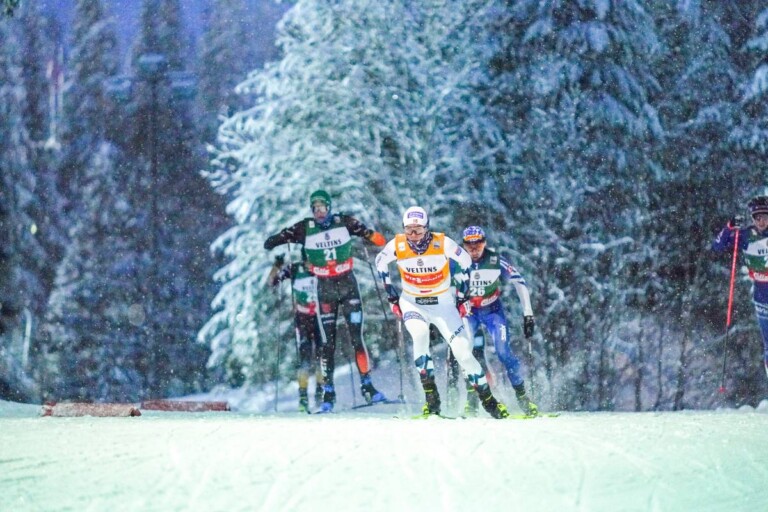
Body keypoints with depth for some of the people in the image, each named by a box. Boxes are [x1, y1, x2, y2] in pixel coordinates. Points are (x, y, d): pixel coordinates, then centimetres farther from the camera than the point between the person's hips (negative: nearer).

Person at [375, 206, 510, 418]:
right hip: (412, 304, 0)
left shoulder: (442, 243, -19)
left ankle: (488, 400, 8)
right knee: (420, 335, -31)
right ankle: (431, 399, -24)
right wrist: (392, 297, 5)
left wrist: (462, 297, 2)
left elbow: (465, 261, -1)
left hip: (443, 304, 0)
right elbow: (380, 263, 5)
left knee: (463, 350, -8)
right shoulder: (397, 246, -16)